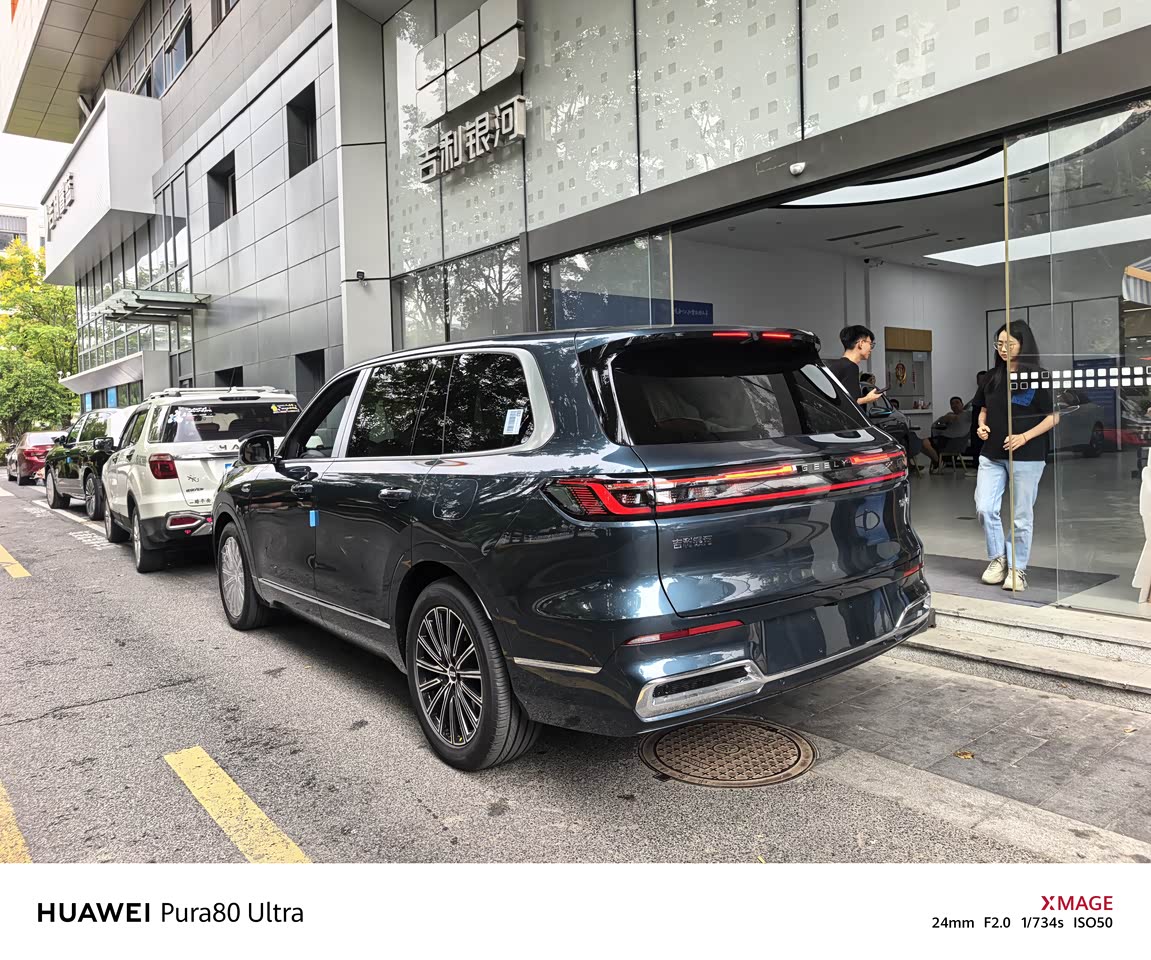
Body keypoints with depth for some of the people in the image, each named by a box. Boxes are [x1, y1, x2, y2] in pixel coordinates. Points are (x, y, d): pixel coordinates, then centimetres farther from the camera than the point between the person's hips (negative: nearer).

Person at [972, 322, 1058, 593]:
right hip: (991, 455, 4)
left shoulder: (1038, 377, -5)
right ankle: (997, 558, 17)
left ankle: (1017, 568, 17)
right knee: (985, 509, -4)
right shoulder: (993, 376, 9)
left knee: (1022, 515, 4)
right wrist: (982, 425, -2)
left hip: (1027, 457, -4)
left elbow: (1053, 417, -4)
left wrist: (1025, 437, -17)